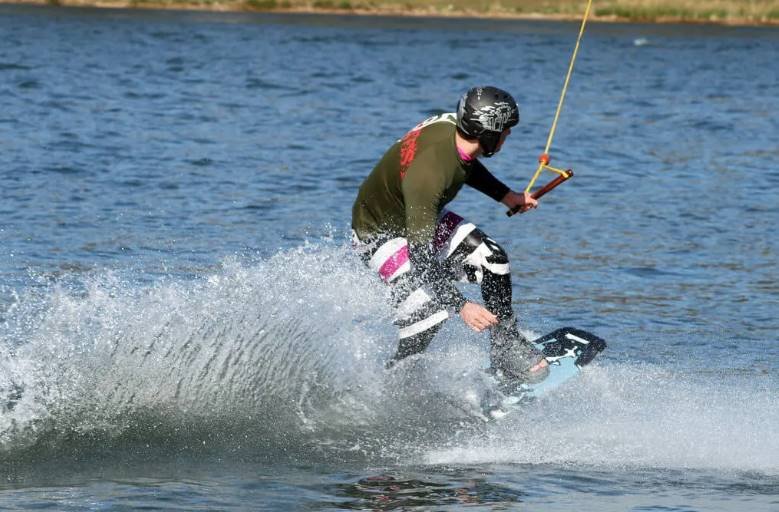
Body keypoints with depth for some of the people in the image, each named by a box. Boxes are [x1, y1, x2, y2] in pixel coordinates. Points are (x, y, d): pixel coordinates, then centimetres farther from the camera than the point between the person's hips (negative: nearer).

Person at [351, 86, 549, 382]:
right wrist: (461, 305, -44)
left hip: (422, 219, 8)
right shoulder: (428, 172, -41)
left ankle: (506, 348, 17)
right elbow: (419, 254, -41)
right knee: (428, 310, -23)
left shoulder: (452, 126, -16)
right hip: (380, 233, -8)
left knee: (493, 260, -2)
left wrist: (506, 196, 12)